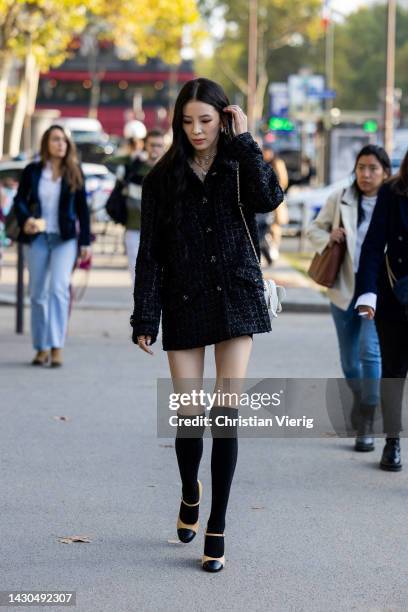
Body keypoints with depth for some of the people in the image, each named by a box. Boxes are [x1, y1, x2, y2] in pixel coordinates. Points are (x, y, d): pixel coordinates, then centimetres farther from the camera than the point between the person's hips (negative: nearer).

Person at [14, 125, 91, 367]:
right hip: (38, 238, 2)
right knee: (38, 293, 4)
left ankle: (57, 347, -17)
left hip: (65, 238, -2)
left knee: (59, 288, -15)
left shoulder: (74, 172, 3)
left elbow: (82, 208, 6)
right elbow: (20, 199, 5)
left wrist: (85, 241, 2)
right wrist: (25, 219, -17)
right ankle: (42, 348, 12)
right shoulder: (32, 171, 4)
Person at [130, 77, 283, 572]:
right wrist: (145, 318, -3)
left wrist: (243, 141, -13)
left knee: (226, 413, -5)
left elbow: (269, 198, -20)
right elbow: (150, 253, 3)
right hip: (184, 305, 1)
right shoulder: (163, 178, 5)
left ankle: (217, 528, 2)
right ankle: (190, 494, 31)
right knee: (189, 415, 0)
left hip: (235, 301, -1)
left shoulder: (240, 169, 4)